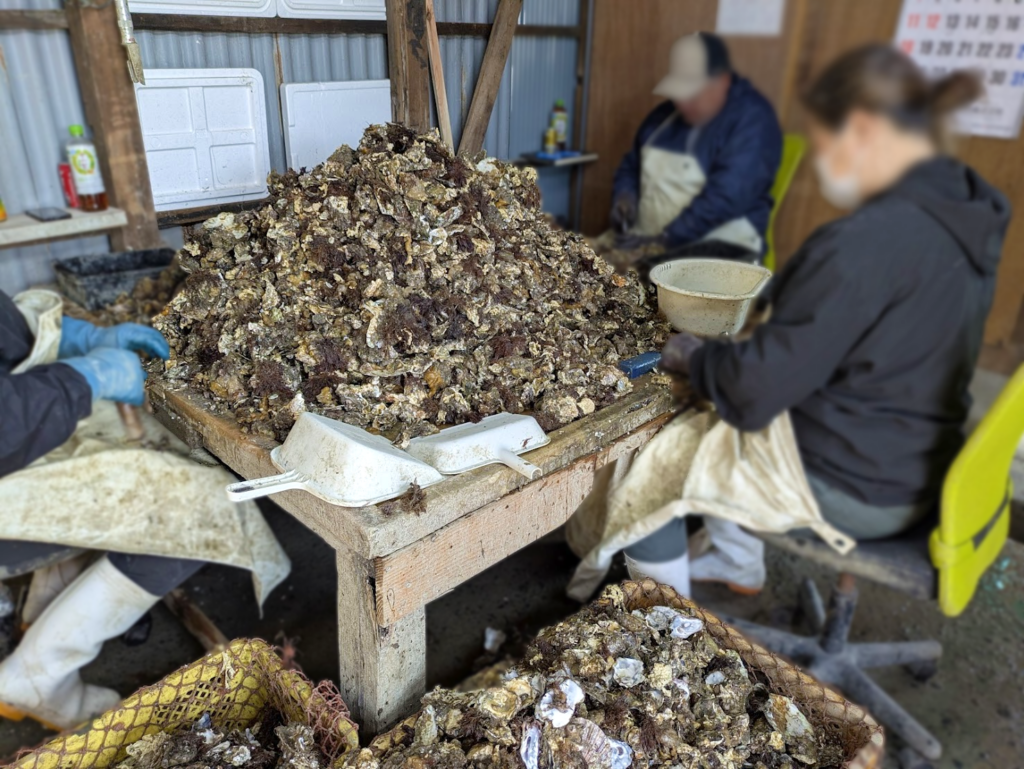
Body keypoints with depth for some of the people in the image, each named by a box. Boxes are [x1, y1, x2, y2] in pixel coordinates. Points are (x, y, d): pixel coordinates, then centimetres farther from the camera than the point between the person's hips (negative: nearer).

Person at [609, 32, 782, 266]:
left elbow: (725, 197, -19)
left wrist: (665, 240, -23)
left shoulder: (751, 119, -9)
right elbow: (632, 165, 23)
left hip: (719, 247, -7)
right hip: (644, 240, 8)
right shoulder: (666, 114, 12)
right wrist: (625, 195, 0)